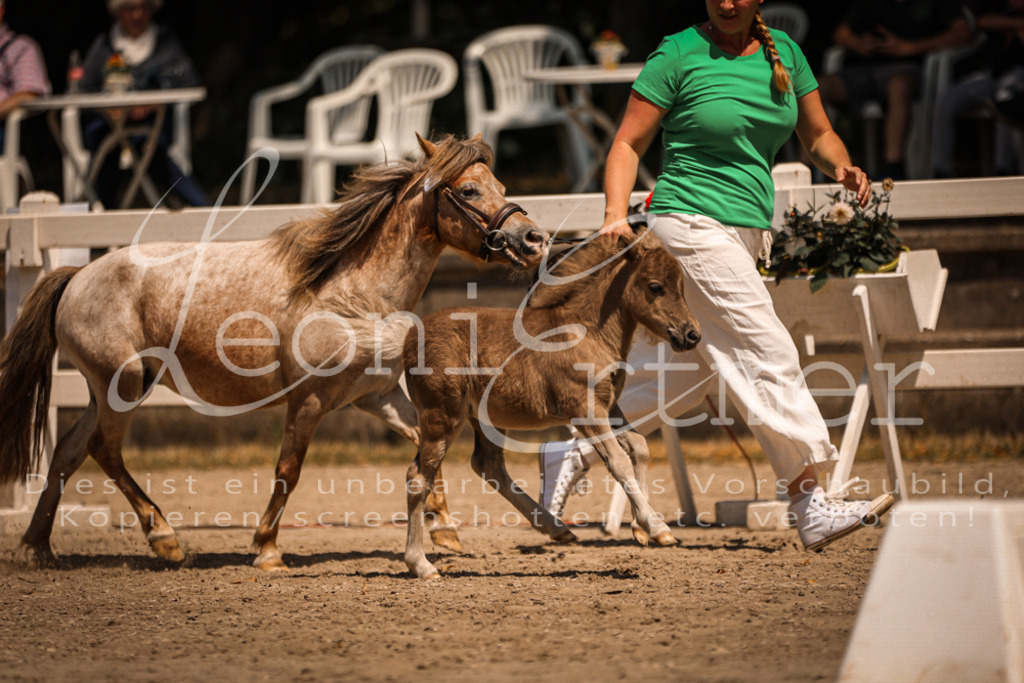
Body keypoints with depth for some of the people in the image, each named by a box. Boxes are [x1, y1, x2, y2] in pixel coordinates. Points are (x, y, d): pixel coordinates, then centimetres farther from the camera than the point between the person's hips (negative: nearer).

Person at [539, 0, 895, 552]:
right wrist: (616, 214, -18)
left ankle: (570, 449, 23)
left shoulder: (784, 53, 10)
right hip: (694, 223, -7)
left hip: (745, 234, 7)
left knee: (678, 379, 11)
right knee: (768, 355, -12)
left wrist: (842, 167, -5)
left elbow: (818, 136, 17)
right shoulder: (679, 55, -7)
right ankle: (812, 506, -11)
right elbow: (628, 143, -4)